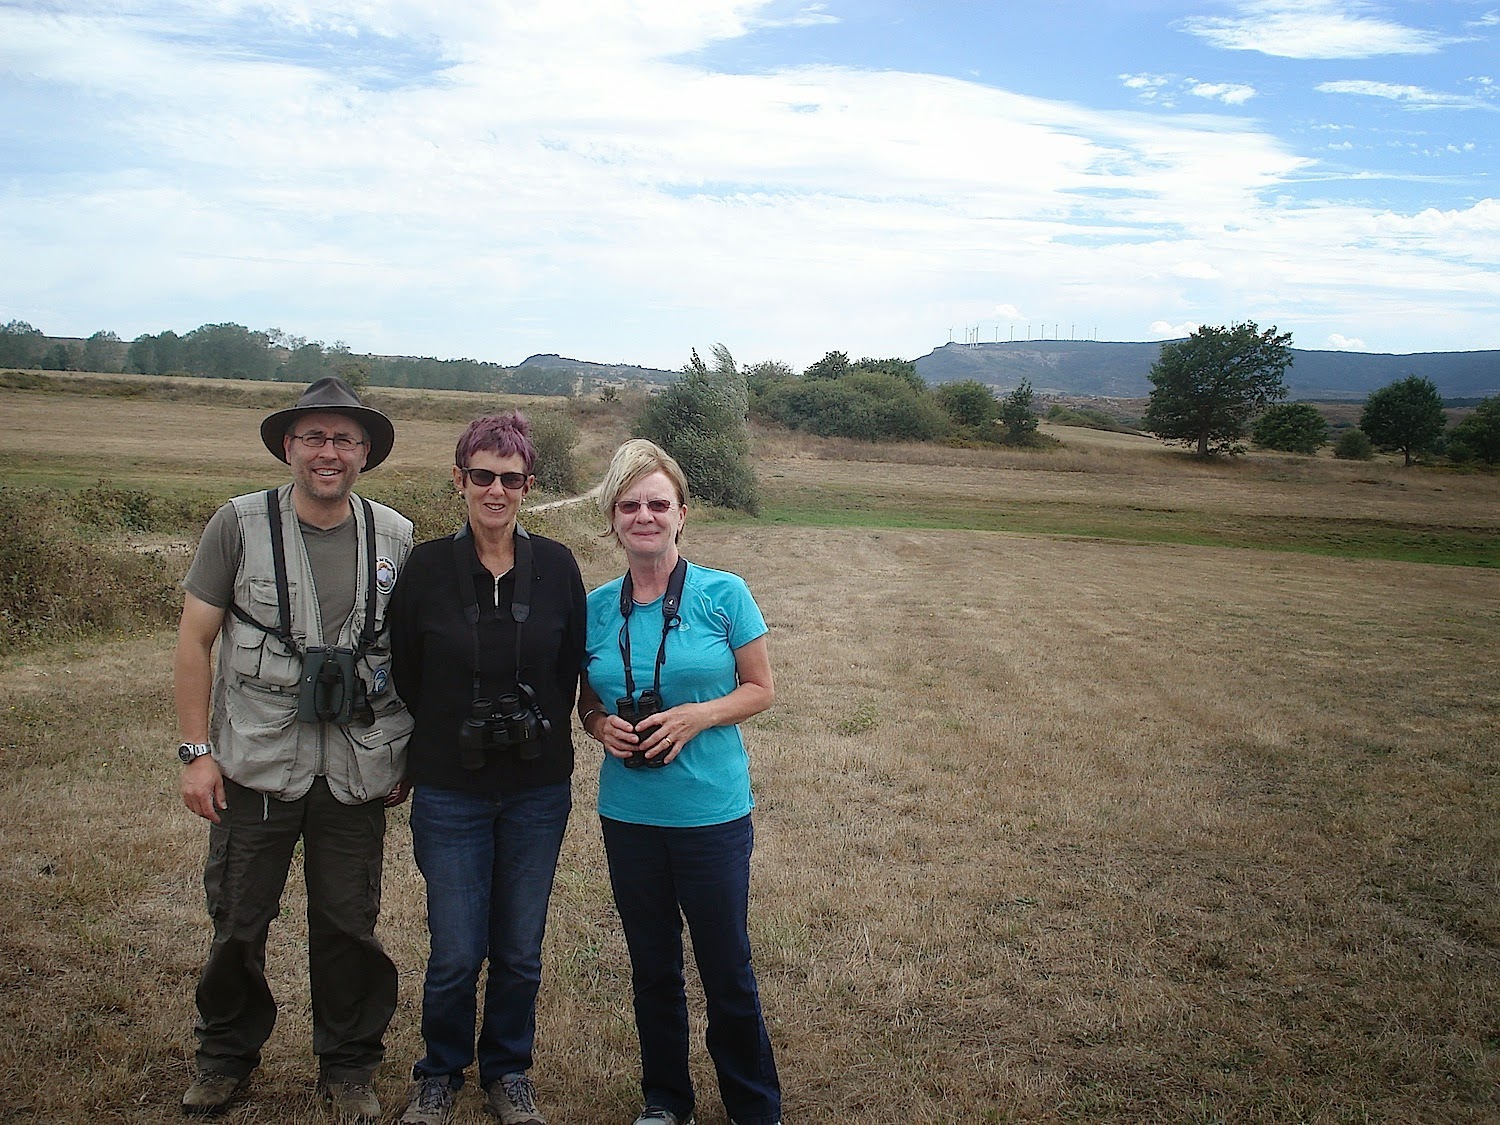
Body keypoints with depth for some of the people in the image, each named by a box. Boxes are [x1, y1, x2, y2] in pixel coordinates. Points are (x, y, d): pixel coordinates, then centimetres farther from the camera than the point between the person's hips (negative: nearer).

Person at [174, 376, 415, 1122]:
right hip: (256, 763, -1)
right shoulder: (240, 524, -4)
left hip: (357, 771, 1)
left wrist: (408, 757, 6)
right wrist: (196, 751, -6)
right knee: (237, 923, 12)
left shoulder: (395, 537, 0)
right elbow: (194, 641, -1)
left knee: (348, 924, 11)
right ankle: (226, 1055, 36)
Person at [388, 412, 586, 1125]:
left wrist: (541, 742, 6)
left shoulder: (556, 567, -2)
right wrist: (418, 760, 6)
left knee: (519, 951, 12)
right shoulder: (427, 568, -6)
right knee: (455, 956, 4)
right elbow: (404, 676, 2)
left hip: (539, 791, 1)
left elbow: (569, 673, 6)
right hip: (450, 792, -1)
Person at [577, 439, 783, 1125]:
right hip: (629, 813, 3)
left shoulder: (723, 593, -7)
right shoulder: (597, 607, 2)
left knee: (727, 971, 6)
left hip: (712, 811, -3)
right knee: (652, 966, 16)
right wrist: (602, 726, -10)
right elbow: (587, 703, 13)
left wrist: (695, 716, -18)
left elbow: (760, 689, -2)